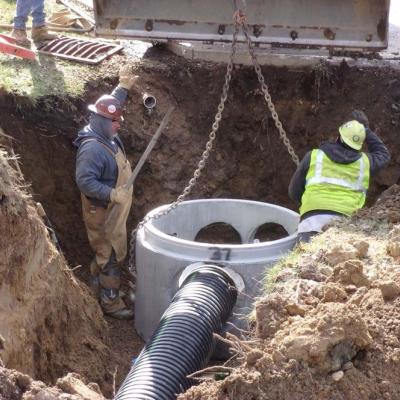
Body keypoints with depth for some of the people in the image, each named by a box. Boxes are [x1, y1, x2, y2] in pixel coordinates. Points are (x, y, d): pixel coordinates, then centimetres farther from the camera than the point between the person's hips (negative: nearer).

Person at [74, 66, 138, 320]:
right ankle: (111, 302, 11)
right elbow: (85, 181, -34)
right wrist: (113, 194, -37)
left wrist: (123, 88, 16)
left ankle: (96, 281, 45)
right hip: (103, 212, -10)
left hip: (113, 209, 10)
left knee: (107, 251, 25)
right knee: (112, 256, 0)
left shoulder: (107, 135, 1)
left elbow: (111, 107, 21)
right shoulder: (92, 148, -30)